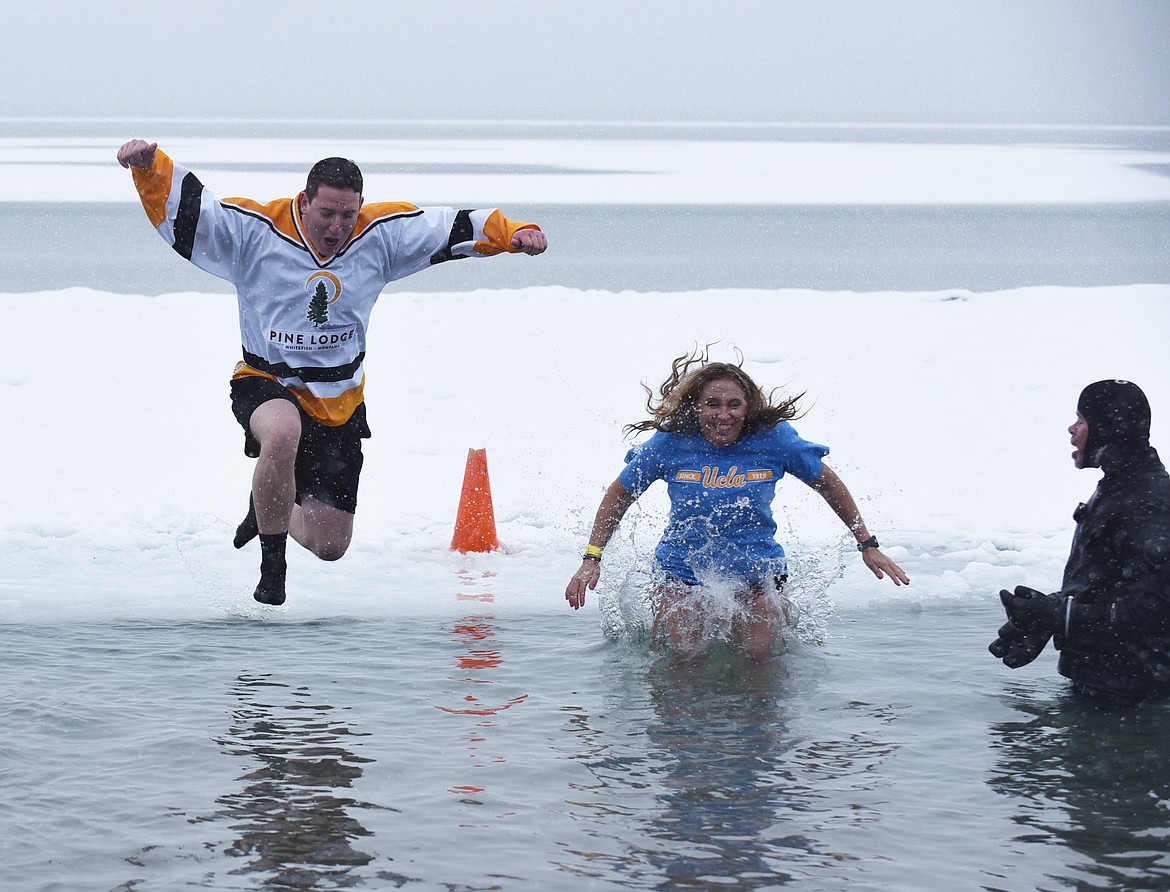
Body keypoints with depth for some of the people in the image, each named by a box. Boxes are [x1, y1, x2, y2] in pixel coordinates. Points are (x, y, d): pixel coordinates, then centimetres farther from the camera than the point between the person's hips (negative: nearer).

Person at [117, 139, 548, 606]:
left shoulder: (379, 233, -5)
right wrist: (148, 165, -35)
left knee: (330, 546, 5)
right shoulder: (255, 230, -14)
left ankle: (272, 510, 43)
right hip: (268, 386, -3)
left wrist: (513, 234, -10)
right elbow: (184, 206, -19)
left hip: (339, 404, 4)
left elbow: (449, 227, 0)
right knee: (282, 434, -42)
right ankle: (271, 562, -20)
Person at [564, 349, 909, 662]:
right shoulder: (670, 443, -16)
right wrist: (591, 559, -7)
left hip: (756, 564, 0)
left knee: (756, 656, -3)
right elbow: (619, 495, -2)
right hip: (682, 563, 0)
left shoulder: (774, 439, -15)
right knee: (684, 654, -4)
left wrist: (868, 545, 2)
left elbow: (828, 484, 0)